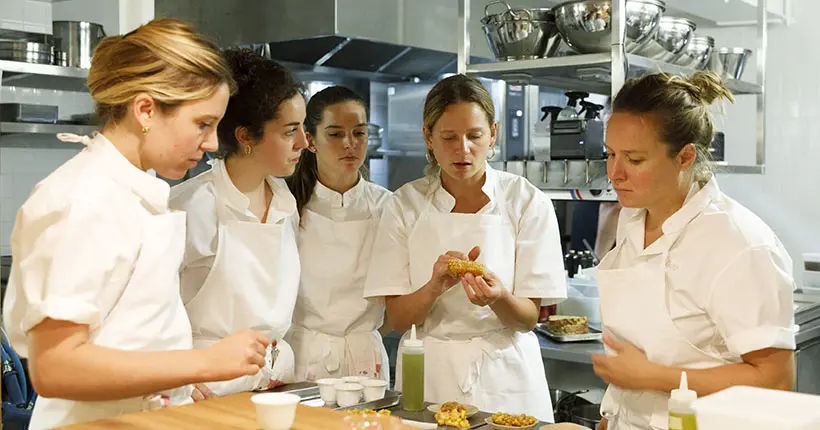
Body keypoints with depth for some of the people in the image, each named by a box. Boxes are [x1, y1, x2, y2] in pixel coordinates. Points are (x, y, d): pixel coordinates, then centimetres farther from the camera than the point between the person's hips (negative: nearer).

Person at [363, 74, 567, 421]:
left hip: (503, 377, 0)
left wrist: (498, 297, -28)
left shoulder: (528, 203, -7)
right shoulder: (406, 205, -4)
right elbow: (397, 320, -6)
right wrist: (435, 286, -25)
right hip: (428, 374, 1)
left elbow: (529, 318, -8)